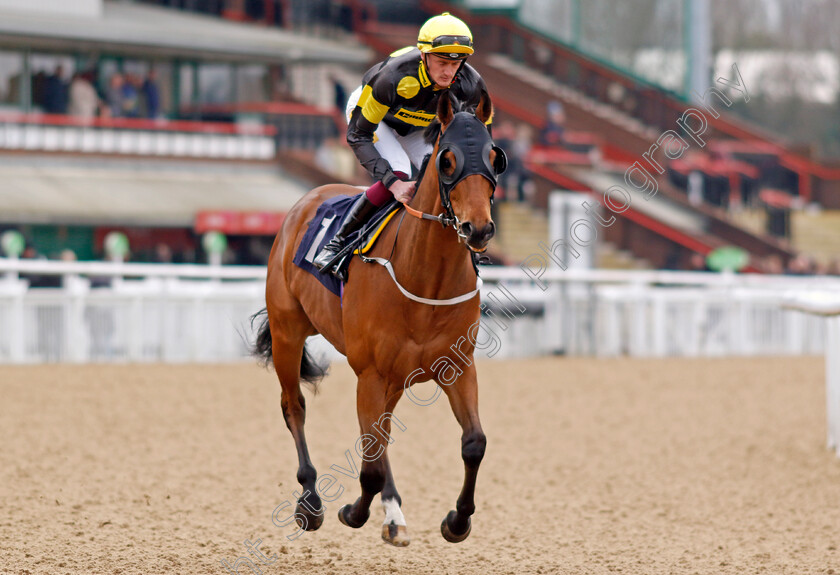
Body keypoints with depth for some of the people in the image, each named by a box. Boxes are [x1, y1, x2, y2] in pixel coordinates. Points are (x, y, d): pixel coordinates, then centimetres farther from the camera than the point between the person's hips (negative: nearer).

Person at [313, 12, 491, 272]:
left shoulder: (470, 86, -31)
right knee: (399, 172, -28)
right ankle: (337, 243, -16)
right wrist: (393, 183, -44)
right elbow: (358, 135, -35)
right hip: (366, 111, -4)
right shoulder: (395, 77, -43)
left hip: (416, 127, 4)